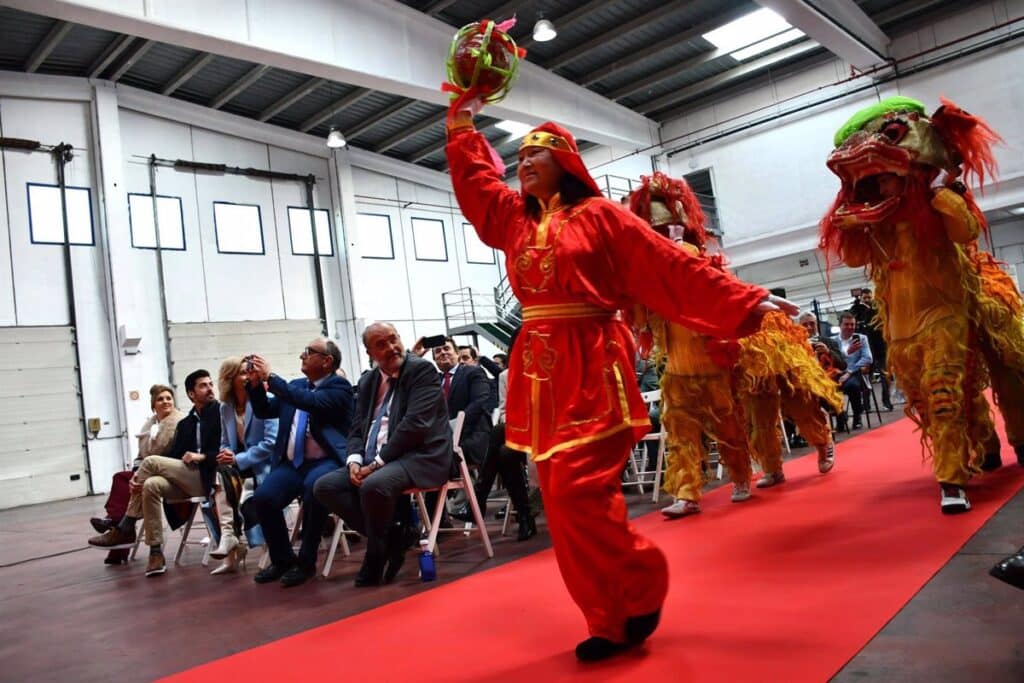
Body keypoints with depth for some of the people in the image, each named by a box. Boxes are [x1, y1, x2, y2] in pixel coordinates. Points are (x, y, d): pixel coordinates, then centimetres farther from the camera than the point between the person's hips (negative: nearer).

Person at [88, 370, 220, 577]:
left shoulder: (220, 413, 3)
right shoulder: (184, 424, 19)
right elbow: (173, 457, 8)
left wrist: (203, 456, -15)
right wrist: (140, 474, -7)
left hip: (210, 478, -6)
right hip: (187, 481, 6)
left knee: (151, 461, -18)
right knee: (151, 485, -24)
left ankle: (125, 529, -6)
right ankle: (156, 553, -19)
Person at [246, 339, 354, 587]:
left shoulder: (339, 387, -3)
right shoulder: (295, 386, 18)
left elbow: (311, 402, -21)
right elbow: (263, 411, 19)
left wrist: (271, 377, -17)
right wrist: (255, 383, 2)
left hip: (326, 461, -6)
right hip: (292, 463, 6)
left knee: (313, 488, -35)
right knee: (263, 497, -19)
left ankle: (306, 561, -14)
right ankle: (282, 559, 5)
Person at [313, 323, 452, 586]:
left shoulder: (422, 369, -6)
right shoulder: (367, 381, 16)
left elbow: (415, 424, -16)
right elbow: (357, 428, 16)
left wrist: (378, 462, -17)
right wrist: (355, 460, -6)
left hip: (420, 457, -8)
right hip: (373, 463, 8)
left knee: (374, 486, -33)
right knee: (324, 487, -7)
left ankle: (376, 560, -7)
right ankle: (394, 535, -3)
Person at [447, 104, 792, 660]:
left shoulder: (599, 215, 2)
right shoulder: (514, 219, 17)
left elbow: (673, 268, 0)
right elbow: (473, 176, 30)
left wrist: (745, 302, -3)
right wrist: (462, 120, 33)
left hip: (591, 367, -6)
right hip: (539, 371, 6)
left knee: (579, 490, -13)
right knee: (562, 500, 4)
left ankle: (639, 592, 11)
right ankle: (612, 620, 16)